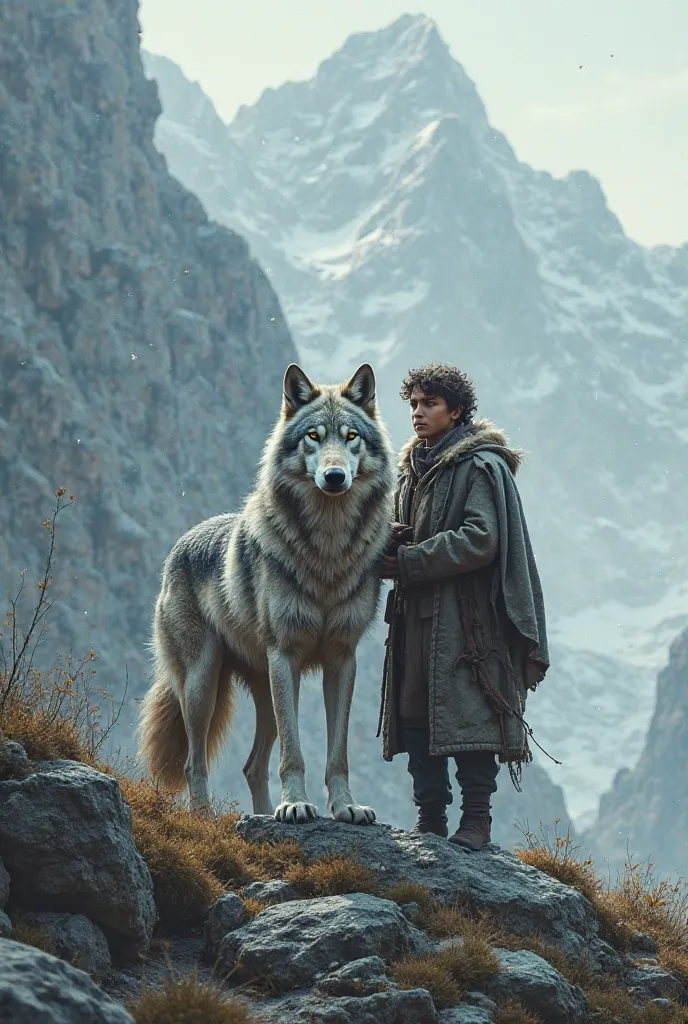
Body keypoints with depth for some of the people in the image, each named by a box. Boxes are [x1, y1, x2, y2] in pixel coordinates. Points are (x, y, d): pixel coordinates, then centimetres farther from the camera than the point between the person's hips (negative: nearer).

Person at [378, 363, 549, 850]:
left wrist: (406, 564, -16)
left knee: (468, 715, -10)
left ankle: (477, 819, -6)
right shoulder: (413, 468, 19)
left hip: (467, 618, -8)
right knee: (416, 718, 5)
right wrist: (390, 540, 0)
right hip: (416, 615, 8)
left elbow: (479, 539, -16)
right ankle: (431, 820, 10)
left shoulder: (482, 466, -6)